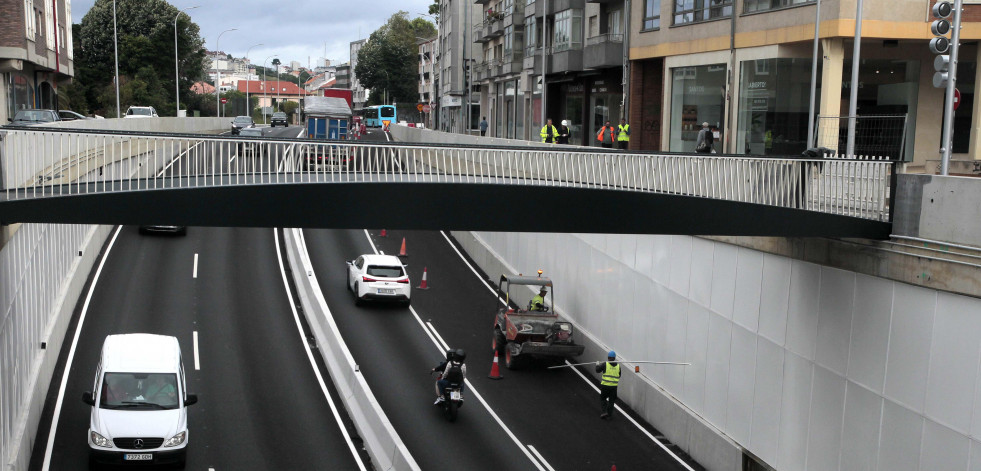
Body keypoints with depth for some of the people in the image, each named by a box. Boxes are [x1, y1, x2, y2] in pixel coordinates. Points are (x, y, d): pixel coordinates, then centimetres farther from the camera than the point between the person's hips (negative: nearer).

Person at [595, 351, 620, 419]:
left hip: (605, 385, -3)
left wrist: (597, 365, 16)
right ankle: (609, 414, 15)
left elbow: (598, 370, -3)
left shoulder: (605, 364, -12)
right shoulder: (618, 366, 1)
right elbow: (619, 376, 13)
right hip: (614, 385, 3)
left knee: (603, 398, 14)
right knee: (611, 401, 12)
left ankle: (604, 411, 1)